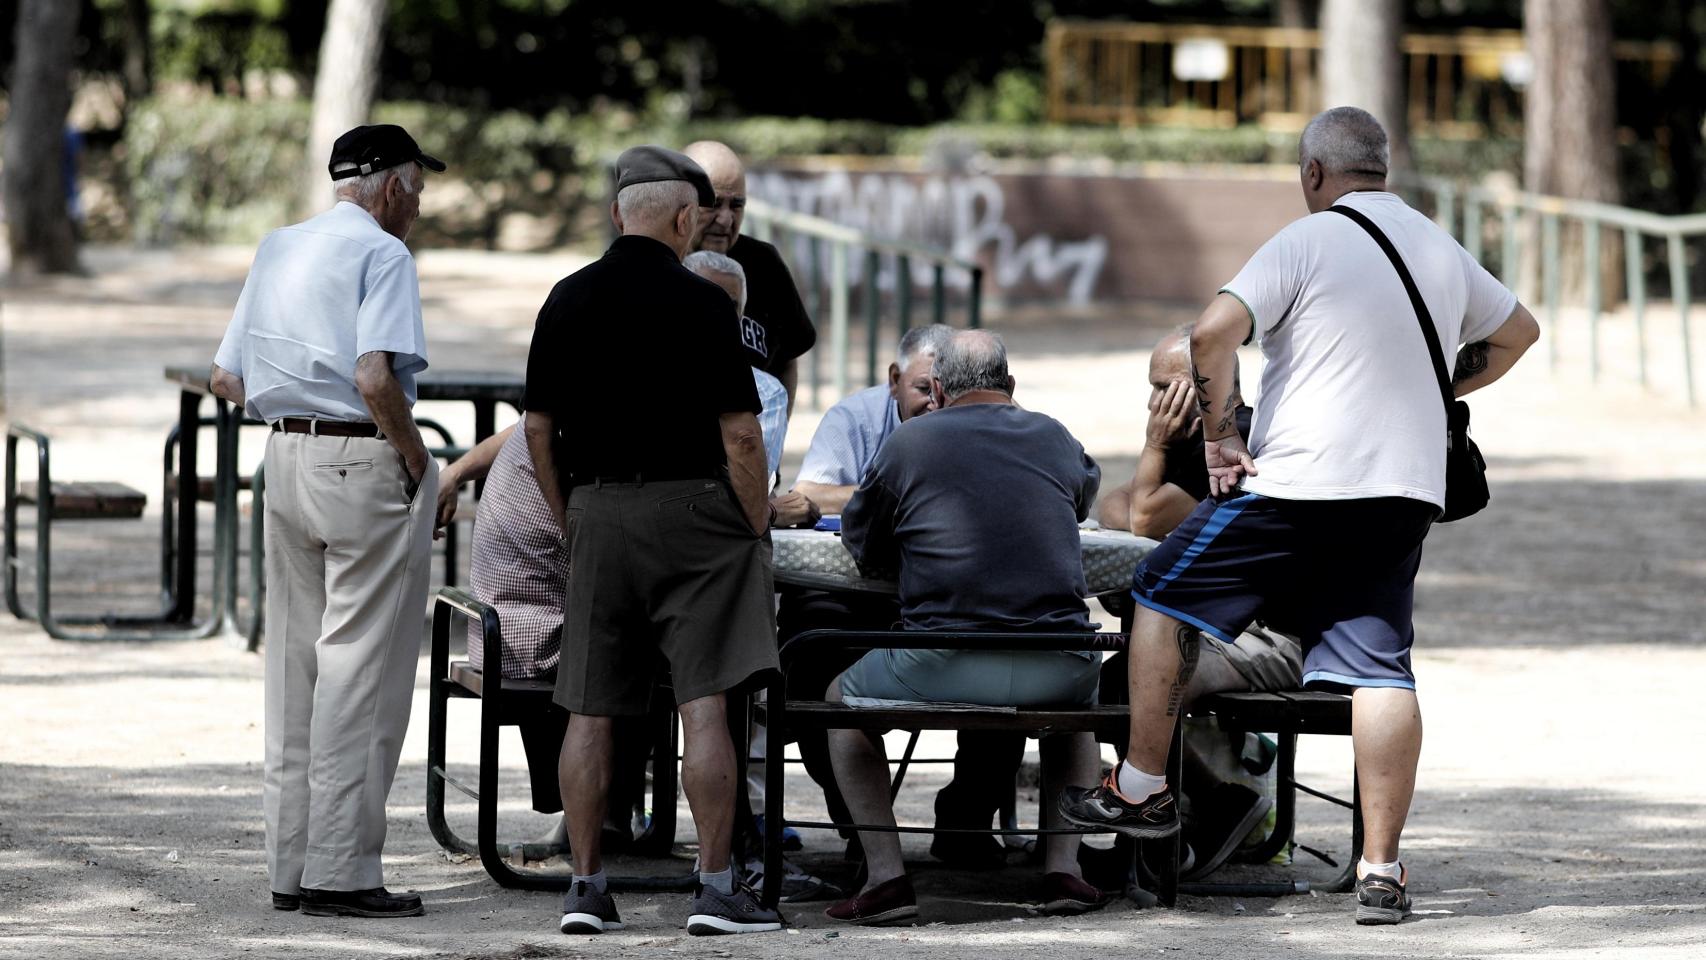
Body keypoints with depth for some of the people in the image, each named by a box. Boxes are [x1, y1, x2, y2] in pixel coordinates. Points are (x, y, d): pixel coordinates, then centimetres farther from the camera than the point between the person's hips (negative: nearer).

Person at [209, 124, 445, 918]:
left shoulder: (277, 250, 15)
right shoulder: (381, 254, -10)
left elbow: (227, 380, 15)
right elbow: (375, 379, -22)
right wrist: (417, 458, -10)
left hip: (286, 456, 8)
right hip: (365, 462, -8)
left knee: (295, 660, 12)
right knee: (360, 666, -5)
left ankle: (291, 865, 15)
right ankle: (340, 870, -5)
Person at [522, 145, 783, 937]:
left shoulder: (567, 301, 5)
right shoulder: (699, 302, -9)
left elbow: (537, 427, 9)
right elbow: (739, 433, -11)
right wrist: (758, 528, 0)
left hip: (596, 514, 4)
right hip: (691, 507, -4)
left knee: (590, 711, 6)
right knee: (704, 703, -5)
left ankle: (586, 886, 7)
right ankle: (716, 887, -7)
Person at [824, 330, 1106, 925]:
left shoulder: (909, 442, 4)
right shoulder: (1054, 439, 14)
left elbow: (860, 542, 16)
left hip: (943, 671, -3)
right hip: (1056, 669, 3)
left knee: (843, 701, 26)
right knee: (1080, 699, 39)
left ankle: (885, 875, 11)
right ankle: (1063, 868, 24)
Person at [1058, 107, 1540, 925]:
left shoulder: (1307, 242, -6)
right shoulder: (1442, 252, 13)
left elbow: (1212, 334, -17)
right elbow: (1517, 333, 30)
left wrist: (1219, 436, -8)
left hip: (1298, 484, -5)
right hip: (1406, 489, 5)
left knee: (1165, 599, 12)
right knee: (1380, 667, 2)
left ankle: (1141, 788, 17)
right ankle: (1380, 867, -4)